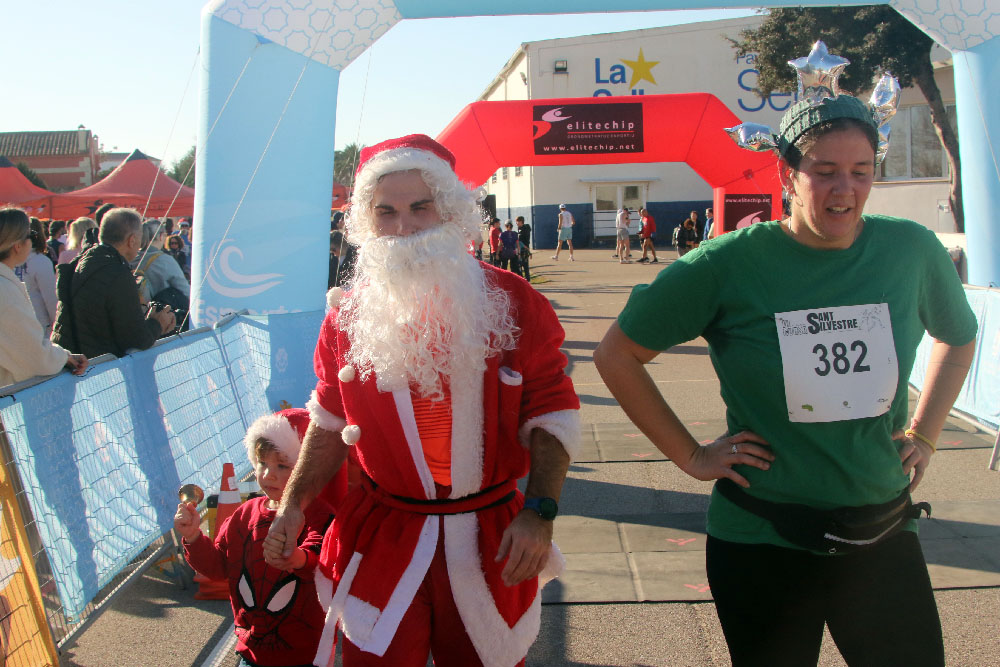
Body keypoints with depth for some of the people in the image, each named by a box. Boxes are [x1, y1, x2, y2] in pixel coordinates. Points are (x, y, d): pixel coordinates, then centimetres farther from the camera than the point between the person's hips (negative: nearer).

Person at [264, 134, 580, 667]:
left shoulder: (510, 302, -6)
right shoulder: (349, 316, 1)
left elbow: (551, 412, -4)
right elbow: (330, 418, 12)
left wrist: (539, 512, -14)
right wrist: (294, 503, 2)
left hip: (490, 542, 0)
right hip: (379, 541, 1)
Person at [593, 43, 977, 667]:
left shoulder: (913, 251, -2)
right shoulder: (730, 264, -13)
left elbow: (958, 337, 20)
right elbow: (617, 356, -5)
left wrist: (923, 434, 11)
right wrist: (691, 456, -5)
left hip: (882, 534, 3)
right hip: (762, 543, -3)